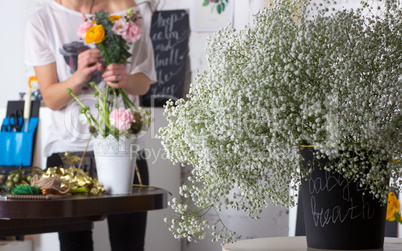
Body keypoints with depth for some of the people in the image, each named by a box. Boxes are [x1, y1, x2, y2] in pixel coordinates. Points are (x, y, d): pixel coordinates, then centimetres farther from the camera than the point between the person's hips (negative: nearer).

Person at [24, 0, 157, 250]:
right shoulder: (41, 22, 2)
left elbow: (144, 84, 3)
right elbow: (51, 99, -1)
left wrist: (126, 79, -22)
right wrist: (79, 76, -22)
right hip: (68, 145, 0)